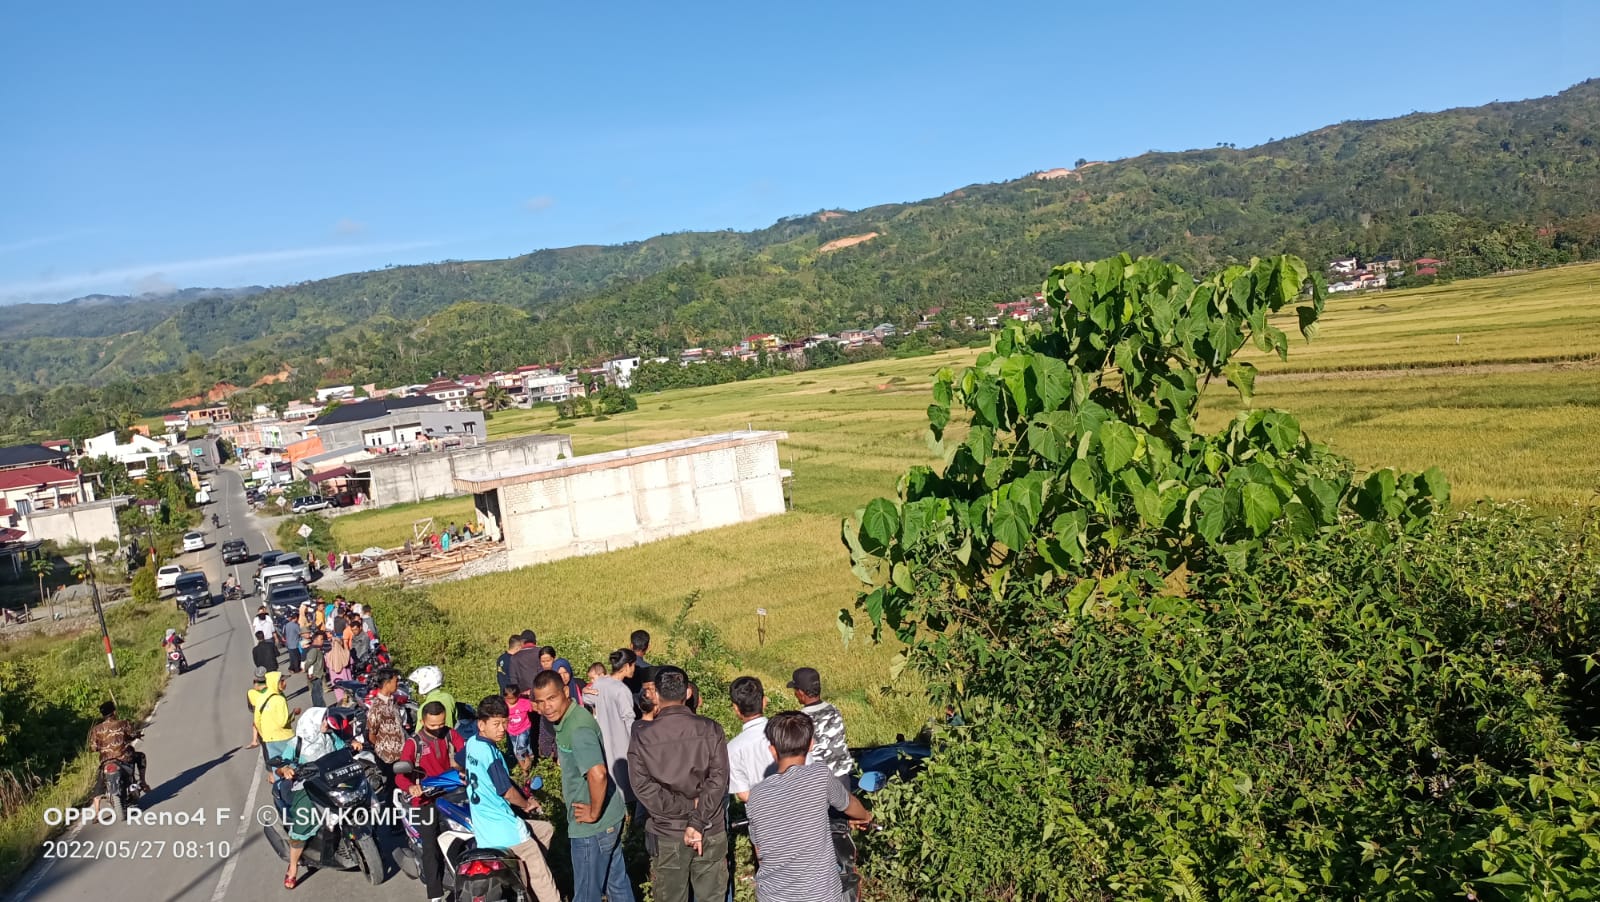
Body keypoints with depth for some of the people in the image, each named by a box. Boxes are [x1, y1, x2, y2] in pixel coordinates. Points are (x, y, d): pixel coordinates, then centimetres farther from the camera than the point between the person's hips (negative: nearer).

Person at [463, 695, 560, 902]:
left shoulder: (471, 743, 6)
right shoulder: (489, 752, -20)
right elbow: (507, 792, -17)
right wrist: (527, 805, 2)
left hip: (483, 827, 9)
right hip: (503, 829, -9)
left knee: (546, 829, 24)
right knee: (542, 879, -4)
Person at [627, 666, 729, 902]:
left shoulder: (642, 737, -8)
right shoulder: (710, 730, -8)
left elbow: (643, 787, -14)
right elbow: (718, 779, -15)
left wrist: (686, 807, -11)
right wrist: (698, 822, -16)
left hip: (666, 836, 0)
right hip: (710, 832, 0)